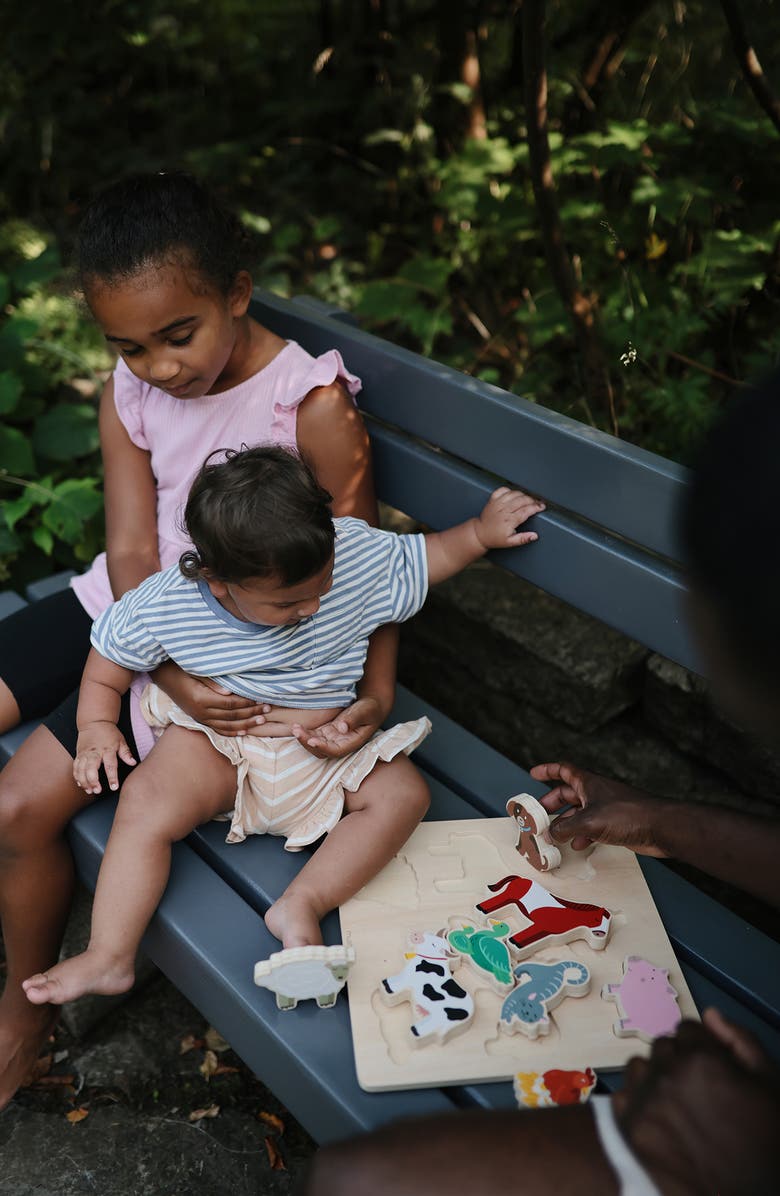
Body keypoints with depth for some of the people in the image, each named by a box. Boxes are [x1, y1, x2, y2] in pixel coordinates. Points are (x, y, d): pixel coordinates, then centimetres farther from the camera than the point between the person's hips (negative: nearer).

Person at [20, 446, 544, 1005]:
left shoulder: (358, 553, -19)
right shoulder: (164, 606, -20)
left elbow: (425, 559, -1)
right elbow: (110, 656, -3)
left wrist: (481, 532, -10)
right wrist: (96, 727, -11)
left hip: (326, 742, 2)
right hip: (216, 743, -1)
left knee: (403, 793, -18)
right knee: (145, 804, -23)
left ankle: (303, 902, -20)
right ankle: (110, 958, -12)